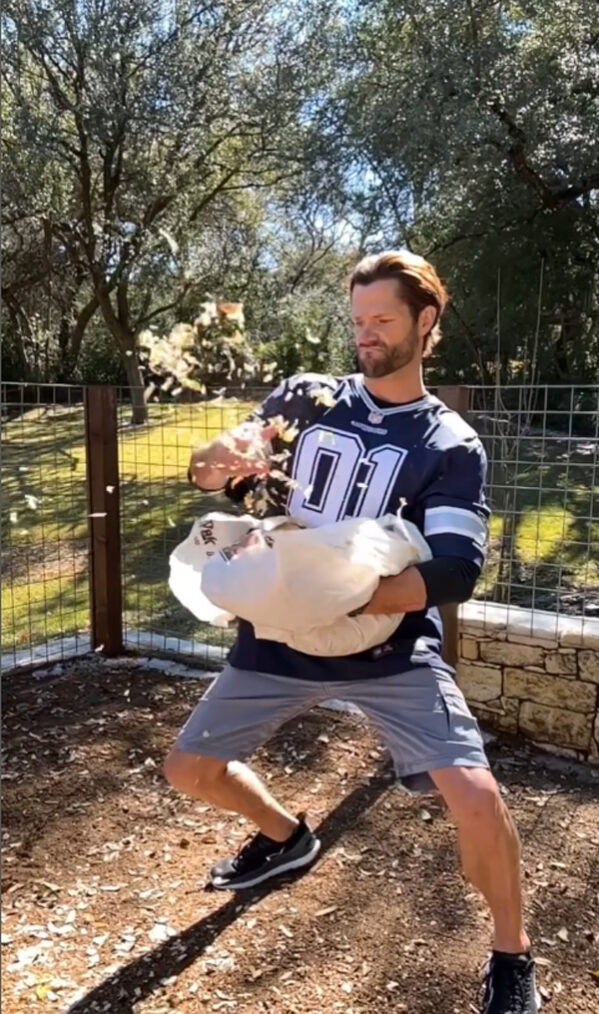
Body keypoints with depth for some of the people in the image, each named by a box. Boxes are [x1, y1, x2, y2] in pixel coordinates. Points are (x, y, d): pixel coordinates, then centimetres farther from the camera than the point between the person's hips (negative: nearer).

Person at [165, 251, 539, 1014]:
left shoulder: (452, 445, -6)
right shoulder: (306, 397, 2)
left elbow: (454, 575, -18)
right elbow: (206, 475, -3)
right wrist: (221, 456, -28)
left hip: (391, 649, -3)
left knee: (474, 794, -18)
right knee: (189, 769, 10)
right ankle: (286, 839, 42)